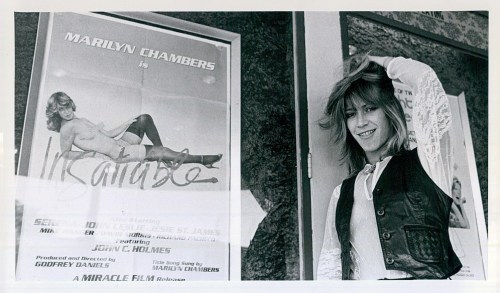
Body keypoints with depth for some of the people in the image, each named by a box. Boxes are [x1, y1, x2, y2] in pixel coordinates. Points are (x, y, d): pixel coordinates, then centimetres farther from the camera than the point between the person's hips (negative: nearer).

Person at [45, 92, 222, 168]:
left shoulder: (81, 121, 16)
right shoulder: (67, 128, -10)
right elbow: (66, 154, -11)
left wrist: (127, 123, 14)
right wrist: (92, 153, -19)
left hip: (119, 144, 9)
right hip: (116, 154, -9)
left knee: (144, 118, 4)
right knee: (159, 151, -16)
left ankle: (163, 156, 6)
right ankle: (202, 160, -3)